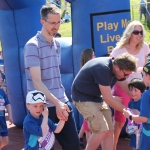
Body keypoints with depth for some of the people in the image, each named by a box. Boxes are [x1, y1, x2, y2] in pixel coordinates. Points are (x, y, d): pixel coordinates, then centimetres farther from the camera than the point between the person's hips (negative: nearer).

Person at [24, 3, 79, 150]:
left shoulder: (57, 44, 11)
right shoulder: (32, 46, -12)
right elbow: (37, 82, -18)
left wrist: (62, 100, 12)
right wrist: (56, 102, -25)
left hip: (62, 102, 7)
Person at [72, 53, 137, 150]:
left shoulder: (117, 69, -3)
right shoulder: (103, 69, -30)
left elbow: (128, 90, 9)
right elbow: (108, 99, -26)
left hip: (97, 97, 9)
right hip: (83, 98, -9)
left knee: (110, 131, 2)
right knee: (102, 131, -16)